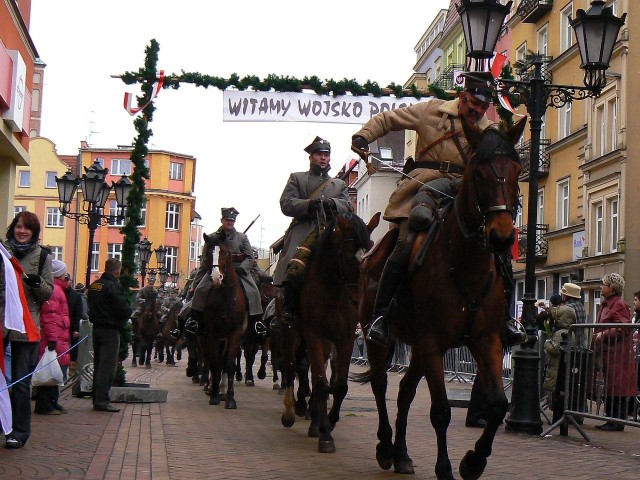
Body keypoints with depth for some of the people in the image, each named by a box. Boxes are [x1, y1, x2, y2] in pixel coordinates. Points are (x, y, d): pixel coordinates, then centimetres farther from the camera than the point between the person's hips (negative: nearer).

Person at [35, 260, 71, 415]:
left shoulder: (58, 289, 21)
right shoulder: (54, 290, -13)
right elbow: (49, 315, -21)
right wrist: (52, 338, -24)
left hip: (60, 339, 11)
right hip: (54, 339, -11)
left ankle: (52, 402, 22)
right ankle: (44, 405, -2)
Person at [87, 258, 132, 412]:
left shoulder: (94, 285, 10)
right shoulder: (113, 287, -17)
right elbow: (124, 310, -20)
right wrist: (122, 321, -1)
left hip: (97, 328, 9)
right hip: (110, 330, -9)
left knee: (98, 365, 15)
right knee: (108, 366, -5)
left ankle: (97, 399, 21)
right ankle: (102, 401, -6)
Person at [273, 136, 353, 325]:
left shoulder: (339, 184, 29)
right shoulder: (296, 178, 20)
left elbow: (348, 206, 12)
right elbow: (286, 203, 5)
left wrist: (333, 203, -12)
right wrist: (308, 205, -15)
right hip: (302, 231, -3)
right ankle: (289, 309, -21)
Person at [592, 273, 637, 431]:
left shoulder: (619, 305, -11)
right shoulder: (605, 304, 18)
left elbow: (624, 328, -20)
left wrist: (604, 335, -17)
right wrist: (596, 338, 13)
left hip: (618, 354, -10)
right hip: (607, 353, 10)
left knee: (618, 390, -6)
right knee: (609, 389, 12)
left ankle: (618, 423, -2)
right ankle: (611, 420, 17)